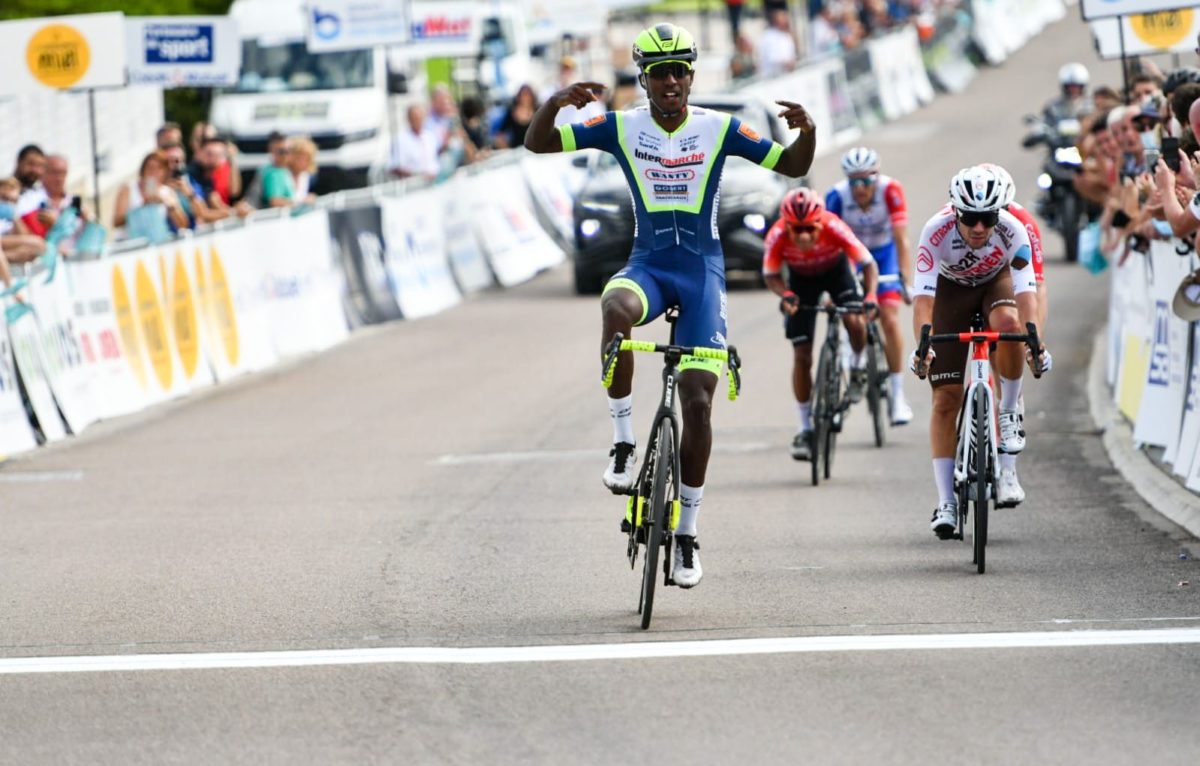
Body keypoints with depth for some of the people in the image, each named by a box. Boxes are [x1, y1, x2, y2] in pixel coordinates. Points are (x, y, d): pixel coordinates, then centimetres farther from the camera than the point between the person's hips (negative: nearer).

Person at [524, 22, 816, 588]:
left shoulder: (718, 129, -2)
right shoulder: (621, 128, -1)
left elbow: (792, 167, 0)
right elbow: (537, 143, -3)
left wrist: (806, 130, -21)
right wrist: (556, 103, -23)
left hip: (702, 270, 0)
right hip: (648, 264, 0)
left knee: (698, 401, -6)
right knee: (616, 309, -38)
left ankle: (687, 531, 7)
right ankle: (624, 440, -25)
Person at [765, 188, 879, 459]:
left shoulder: (834, 228, -37)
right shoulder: (778, 236, -34)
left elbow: (869, 264, -32)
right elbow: (770, 275, -19)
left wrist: (870, 296, -48)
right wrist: (785, 295, -40)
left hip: (835, 269, -1)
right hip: (801, 278, 1)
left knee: (854, 320, -29)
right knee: (801, 355, -5)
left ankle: (858, 368, 5)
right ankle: (805, 429, 6)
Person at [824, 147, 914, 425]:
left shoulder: (890, 190, -29)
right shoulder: (837, 196, -28)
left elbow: (901, 238, -33)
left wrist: (905, 279, -41)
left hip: (884, 252, -1)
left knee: (890, 319, -13)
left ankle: (898, 394, -8)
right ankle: (856, 373, 10)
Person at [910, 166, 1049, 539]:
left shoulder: (1012, 230, -32)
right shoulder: (937, 231, -34)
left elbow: (1026, 289, -38)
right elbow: (923, 295, -38)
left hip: (996, 281, 0)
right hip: (952, 289, 0)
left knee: (1008, 323, -38)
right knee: (946, 399, -7)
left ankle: (1009, 413, -13)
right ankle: (946, 503, -2)